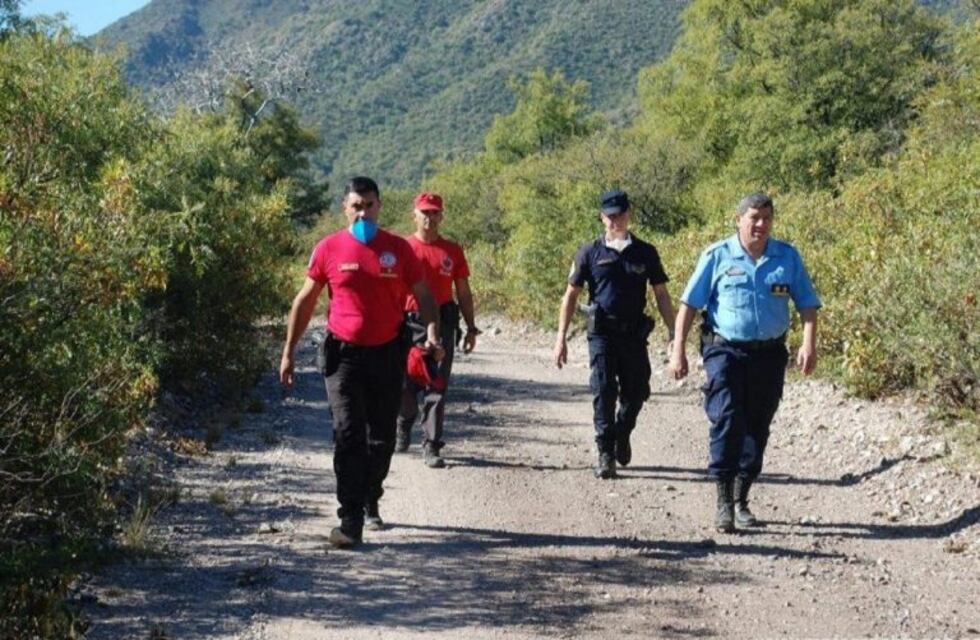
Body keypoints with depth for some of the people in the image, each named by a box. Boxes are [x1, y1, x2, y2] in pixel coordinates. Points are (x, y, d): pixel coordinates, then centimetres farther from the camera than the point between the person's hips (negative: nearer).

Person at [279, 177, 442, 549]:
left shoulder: (398, 249, 2)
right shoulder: (329, 249, -1)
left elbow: (422, 295, 7)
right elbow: (305, 301, 6)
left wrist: (432, 331, -12)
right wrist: (288, 352, 4)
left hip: (387, 354, 2)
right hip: (344, 354, -2)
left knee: (382, 438, 13)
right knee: (348, 436, -10)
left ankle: (370, 503, 34)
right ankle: (350, 521, -10)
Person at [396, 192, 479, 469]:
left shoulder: (452, 251, 8)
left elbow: (463, 292, 12)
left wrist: (471, 327, 7)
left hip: (442, 324, 1)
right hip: (408, 324, 0)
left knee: (436, 387, -2)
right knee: (406, 383, 7)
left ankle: (431, 447, 1)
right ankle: (403, 425, 36)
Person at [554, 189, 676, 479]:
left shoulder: (645, 253, 7)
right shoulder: (590, 252, 3)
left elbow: (661, 295, 9)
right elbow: (570, 295, 5)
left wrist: (672, 333, 1)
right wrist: (561, 338, -1)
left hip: (635, 333, 2)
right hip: (602, 333, -2)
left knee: (637, 391, 8)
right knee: (604, 392, -8)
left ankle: (622, 433, 37)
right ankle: (606, 454, 0)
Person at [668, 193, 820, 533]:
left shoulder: (788, 257, 5)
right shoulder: (717, 256, -1)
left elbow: (807, 305, 8)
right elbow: (689, 304, 0)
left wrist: (809, 344, -8)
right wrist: (678, 351, -5)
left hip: (769, 354, 3)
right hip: (725, 351, -3)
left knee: (756, 427, 9)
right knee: (727, 420, -15)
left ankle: (741, 500, 22)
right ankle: (723, 500, -10)